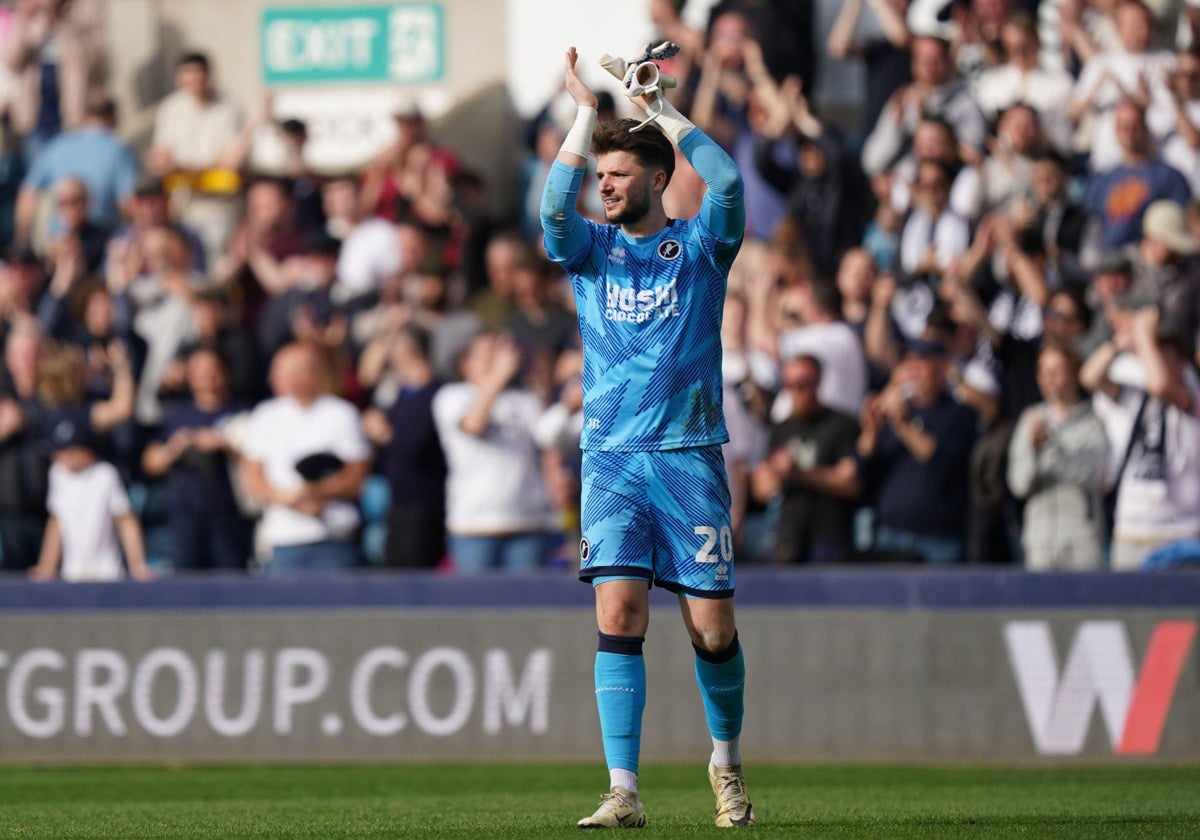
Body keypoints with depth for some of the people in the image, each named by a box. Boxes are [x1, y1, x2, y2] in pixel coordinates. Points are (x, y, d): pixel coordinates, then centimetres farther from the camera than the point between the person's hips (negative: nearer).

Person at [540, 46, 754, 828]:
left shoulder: (700, 245, 7)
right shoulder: (592, 248, 12)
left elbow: (726, 182, -11)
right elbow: (554, 207, -8)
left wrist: (659, 106, -5)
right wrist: (586, 111, -8)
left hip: (691, 456, -1)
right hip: (613, 461, 1)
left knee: (712, 626, -1)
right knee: (618, 612, -13)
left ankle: (727, 758, 26)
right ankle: (624, 792, -15)